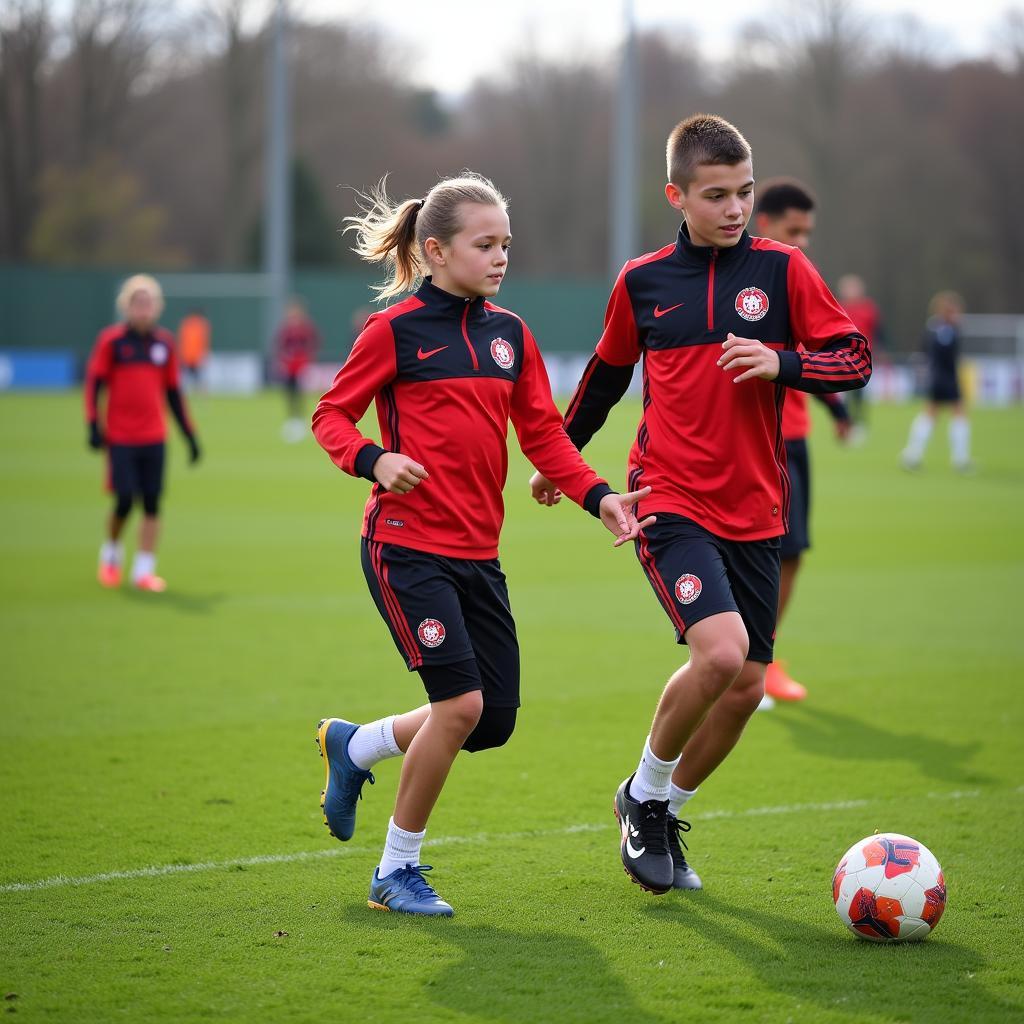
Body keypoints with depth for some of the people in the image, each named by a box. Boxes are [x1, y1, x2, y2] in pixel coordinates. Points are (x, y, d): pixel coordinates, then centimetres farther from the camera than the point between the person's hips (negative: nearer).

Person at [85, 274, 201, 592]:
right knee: (124, 500, -6)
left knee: (152, 503, -1)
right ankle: (111, 553, 22)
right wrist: (94, 425, -13)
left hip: (154, 438, 3)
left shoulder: (165, 343, 8)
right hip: (120, 438, -3)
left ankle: (144, 570, 6)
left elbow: (173, 392, 15)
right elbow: (93, 383, -2)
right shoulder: (111, 340, -3)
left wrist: (189, 435, 14)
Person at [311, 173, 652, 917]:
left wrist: (597, 496, -4)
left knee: (495, 719, 5)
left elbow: (543, 433, 11)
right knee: (461, 703, -15)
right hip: (408, 546, -7)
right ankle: (397, 871, 2)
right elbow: (331, 415, -2)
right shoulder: (395, 331, -6)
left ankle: (353, 748, 31)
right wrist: (374, 460, -22)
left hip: (478, 554, 7)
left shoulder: (510, 335, 10)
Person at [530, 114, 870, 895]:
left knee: (747, 687, 4)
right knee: (721, 649, -23)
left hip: (755, 513, 3)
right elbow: (609, 371, 19)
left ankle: (666, 815, 27)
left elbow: (856, 358, 0)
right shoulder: (642, 281, 2)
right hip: (671, 504, -3)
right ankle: (644, 796, 0)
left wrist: (781, 362, -18)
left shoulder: (781, 269, 1)